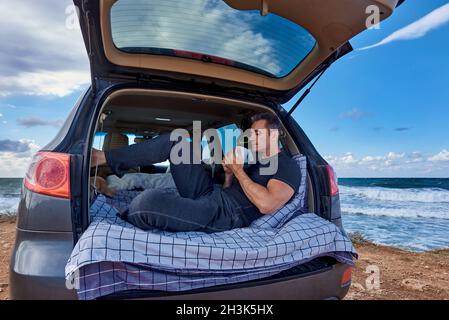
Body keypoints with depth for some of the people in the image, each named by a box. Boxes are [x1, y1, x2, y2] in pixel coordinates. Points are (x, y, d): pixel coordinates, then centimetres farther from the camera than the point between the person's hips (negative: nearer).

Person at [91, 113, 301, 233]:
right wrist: (228, 174, 5)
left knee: (149, 200, -33)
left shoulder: (287, 167, -1)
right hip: (209, 194, 9)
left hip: (225, 215, -9)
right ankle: (103, 158, 2)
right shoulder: (255, 161, 25)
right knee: (176, 141, 4)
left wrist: (238, 170, -10)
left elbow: (266, 204, -19)